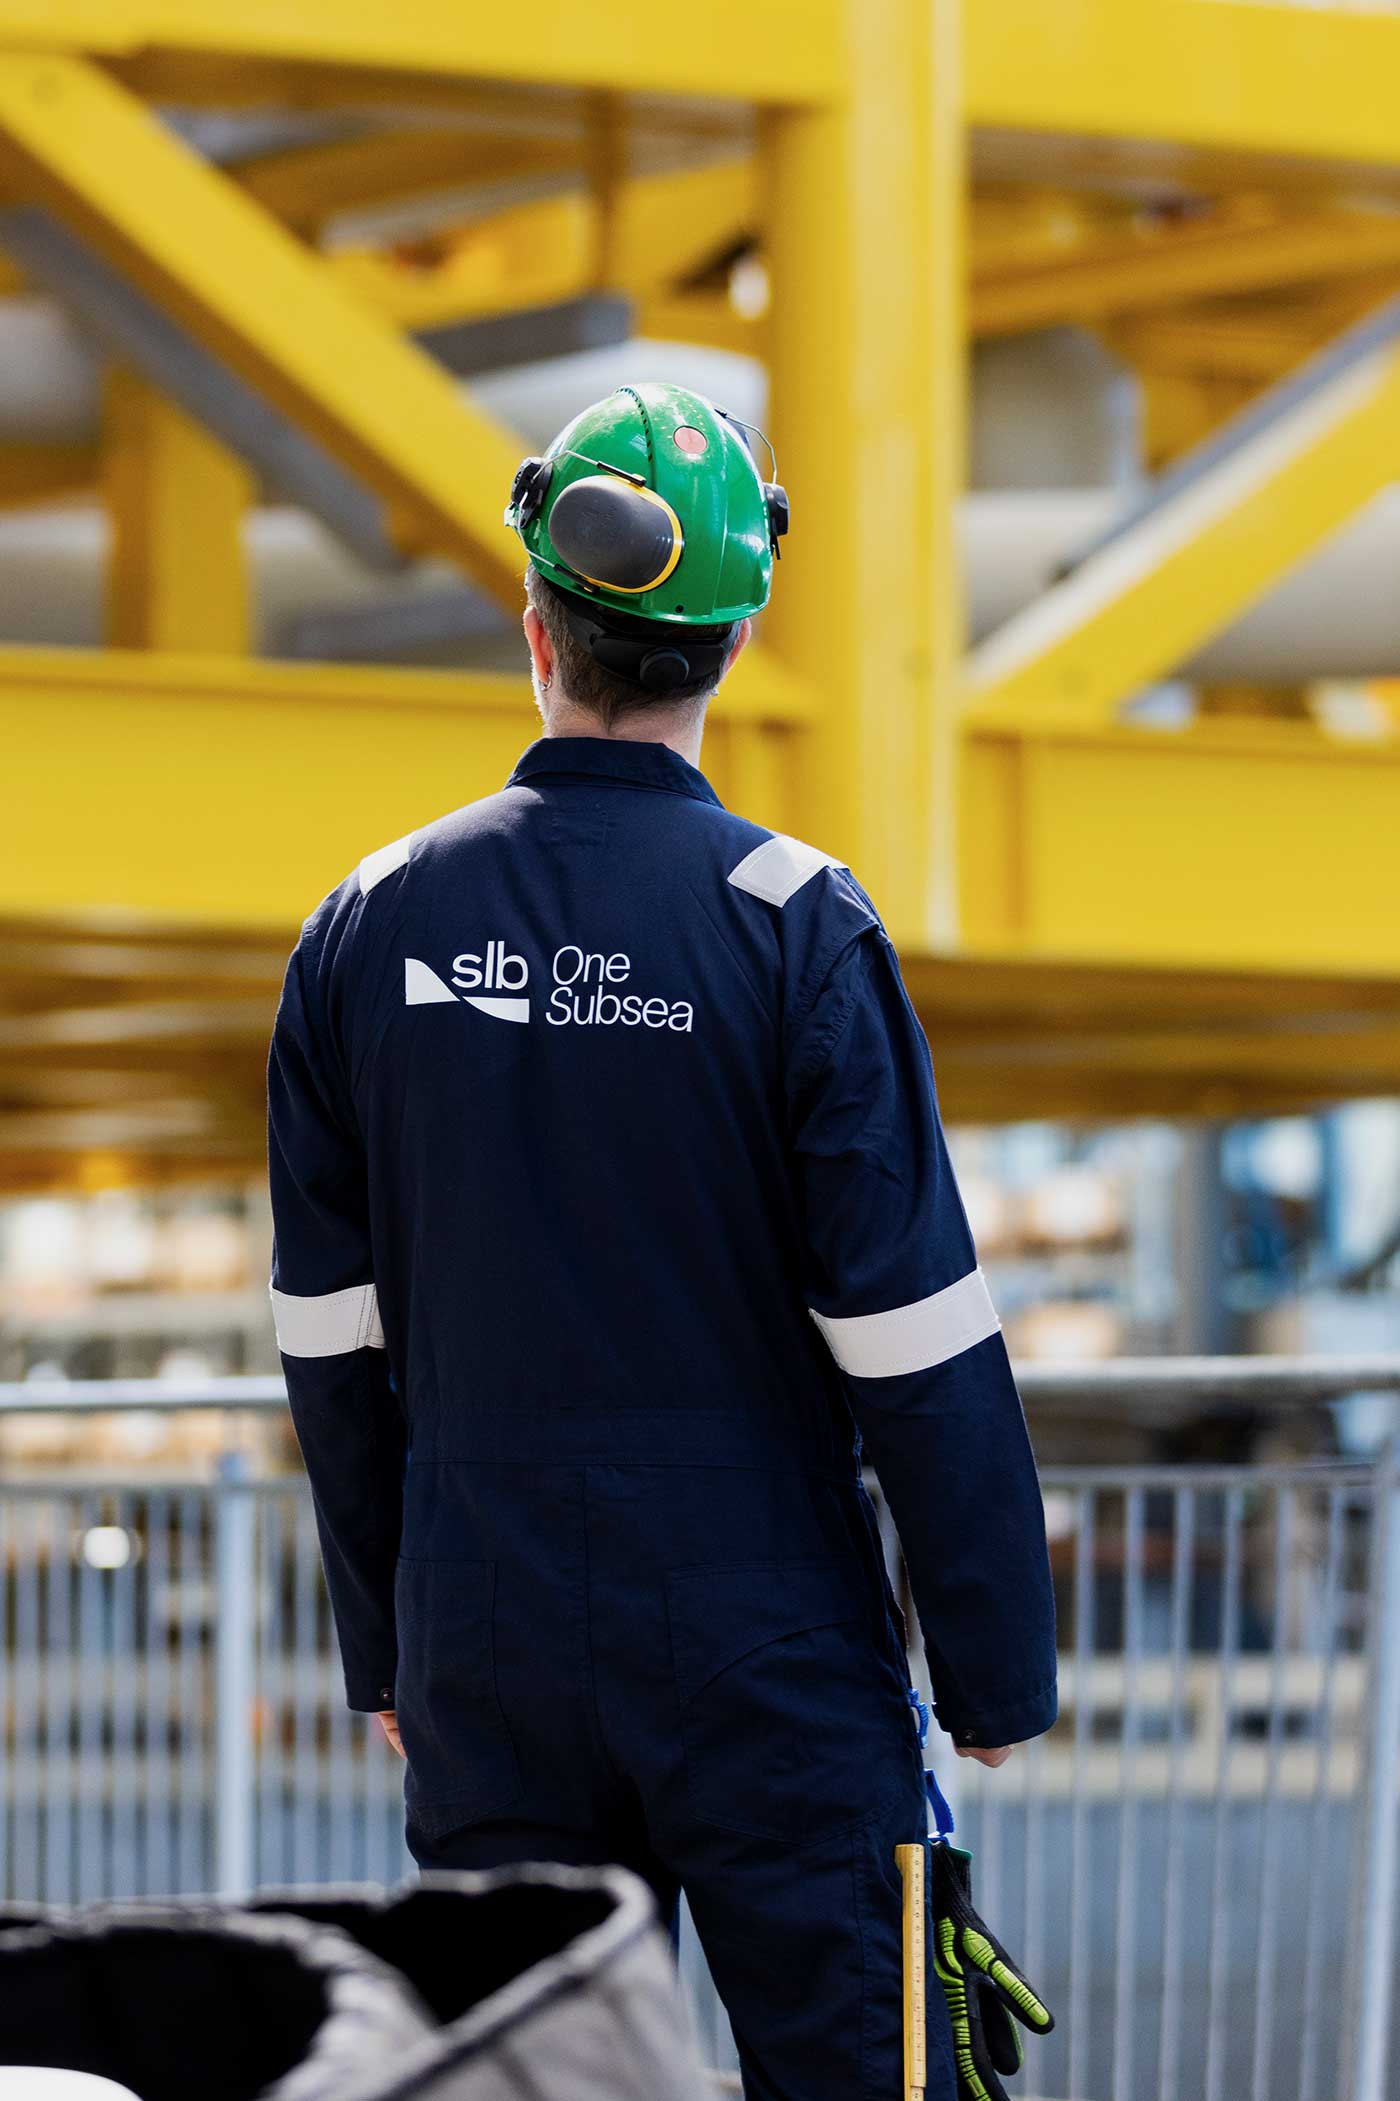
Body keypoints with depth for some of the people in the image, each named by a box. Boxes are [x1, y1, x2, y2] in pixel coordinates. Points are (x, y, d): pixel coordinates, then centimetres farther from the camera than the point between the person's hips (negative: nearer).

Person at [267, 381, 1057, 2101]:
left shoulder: (370, 927, 2)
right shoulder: (796, 928, -10)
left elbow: (333, 1344, 8)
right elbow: (916, 1345, -11)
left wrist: (384, 1650, 17)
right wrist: (995, 1675, -2)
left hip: (487, 1670, 4)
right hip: (767, 1667, -4)